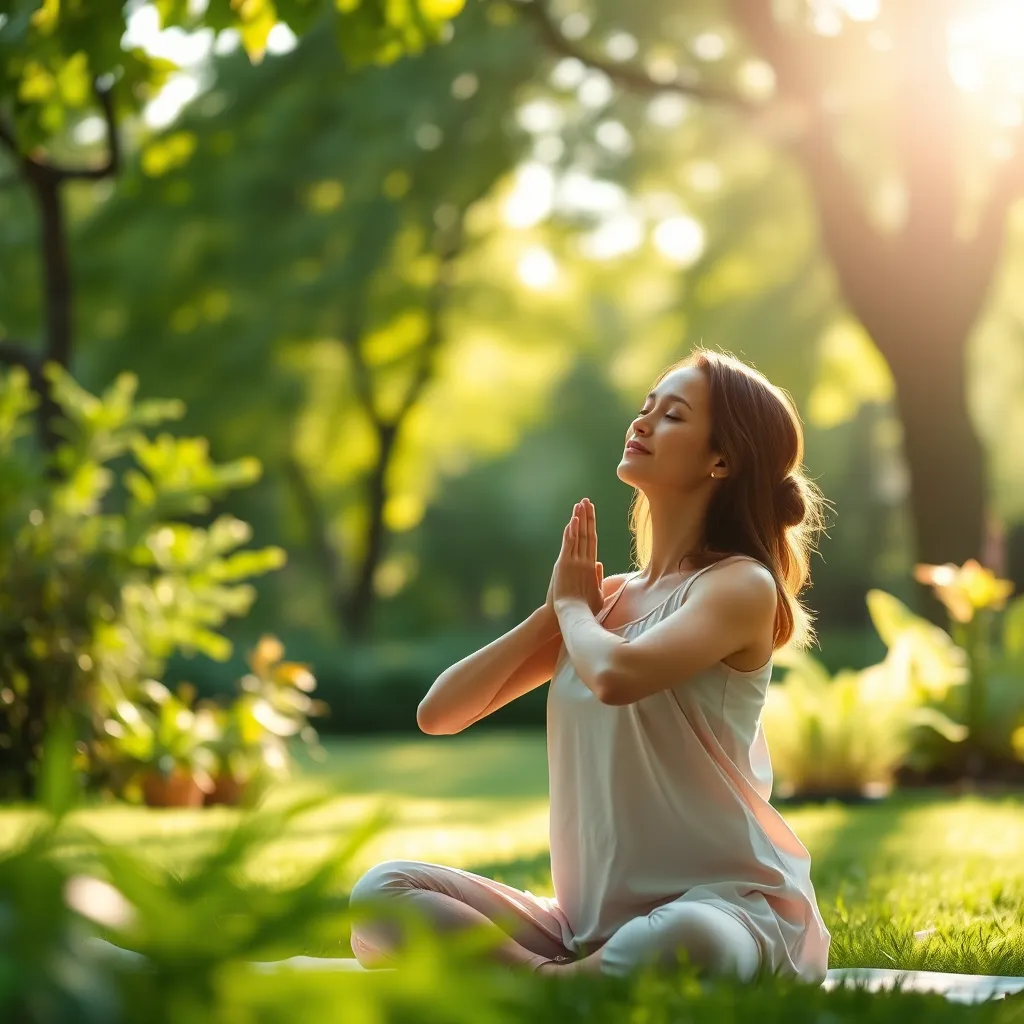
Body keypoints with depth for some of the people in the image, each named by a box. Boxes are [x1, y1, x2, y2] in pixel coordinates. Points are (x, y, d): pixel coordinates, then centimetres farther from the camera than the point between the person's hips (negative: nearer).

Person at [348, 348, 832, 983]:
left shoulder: (741, 585, -6)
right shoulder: (605, 597, 14)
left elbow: (616, 675, -27)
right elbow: (439, 713, 11)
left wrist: (573, 605, -4)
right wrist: (555, 608, 2)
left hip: (724, 906, -5)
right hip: (590, 921, 6)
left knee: (686, 942, -42)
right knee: (383, 893, -13)